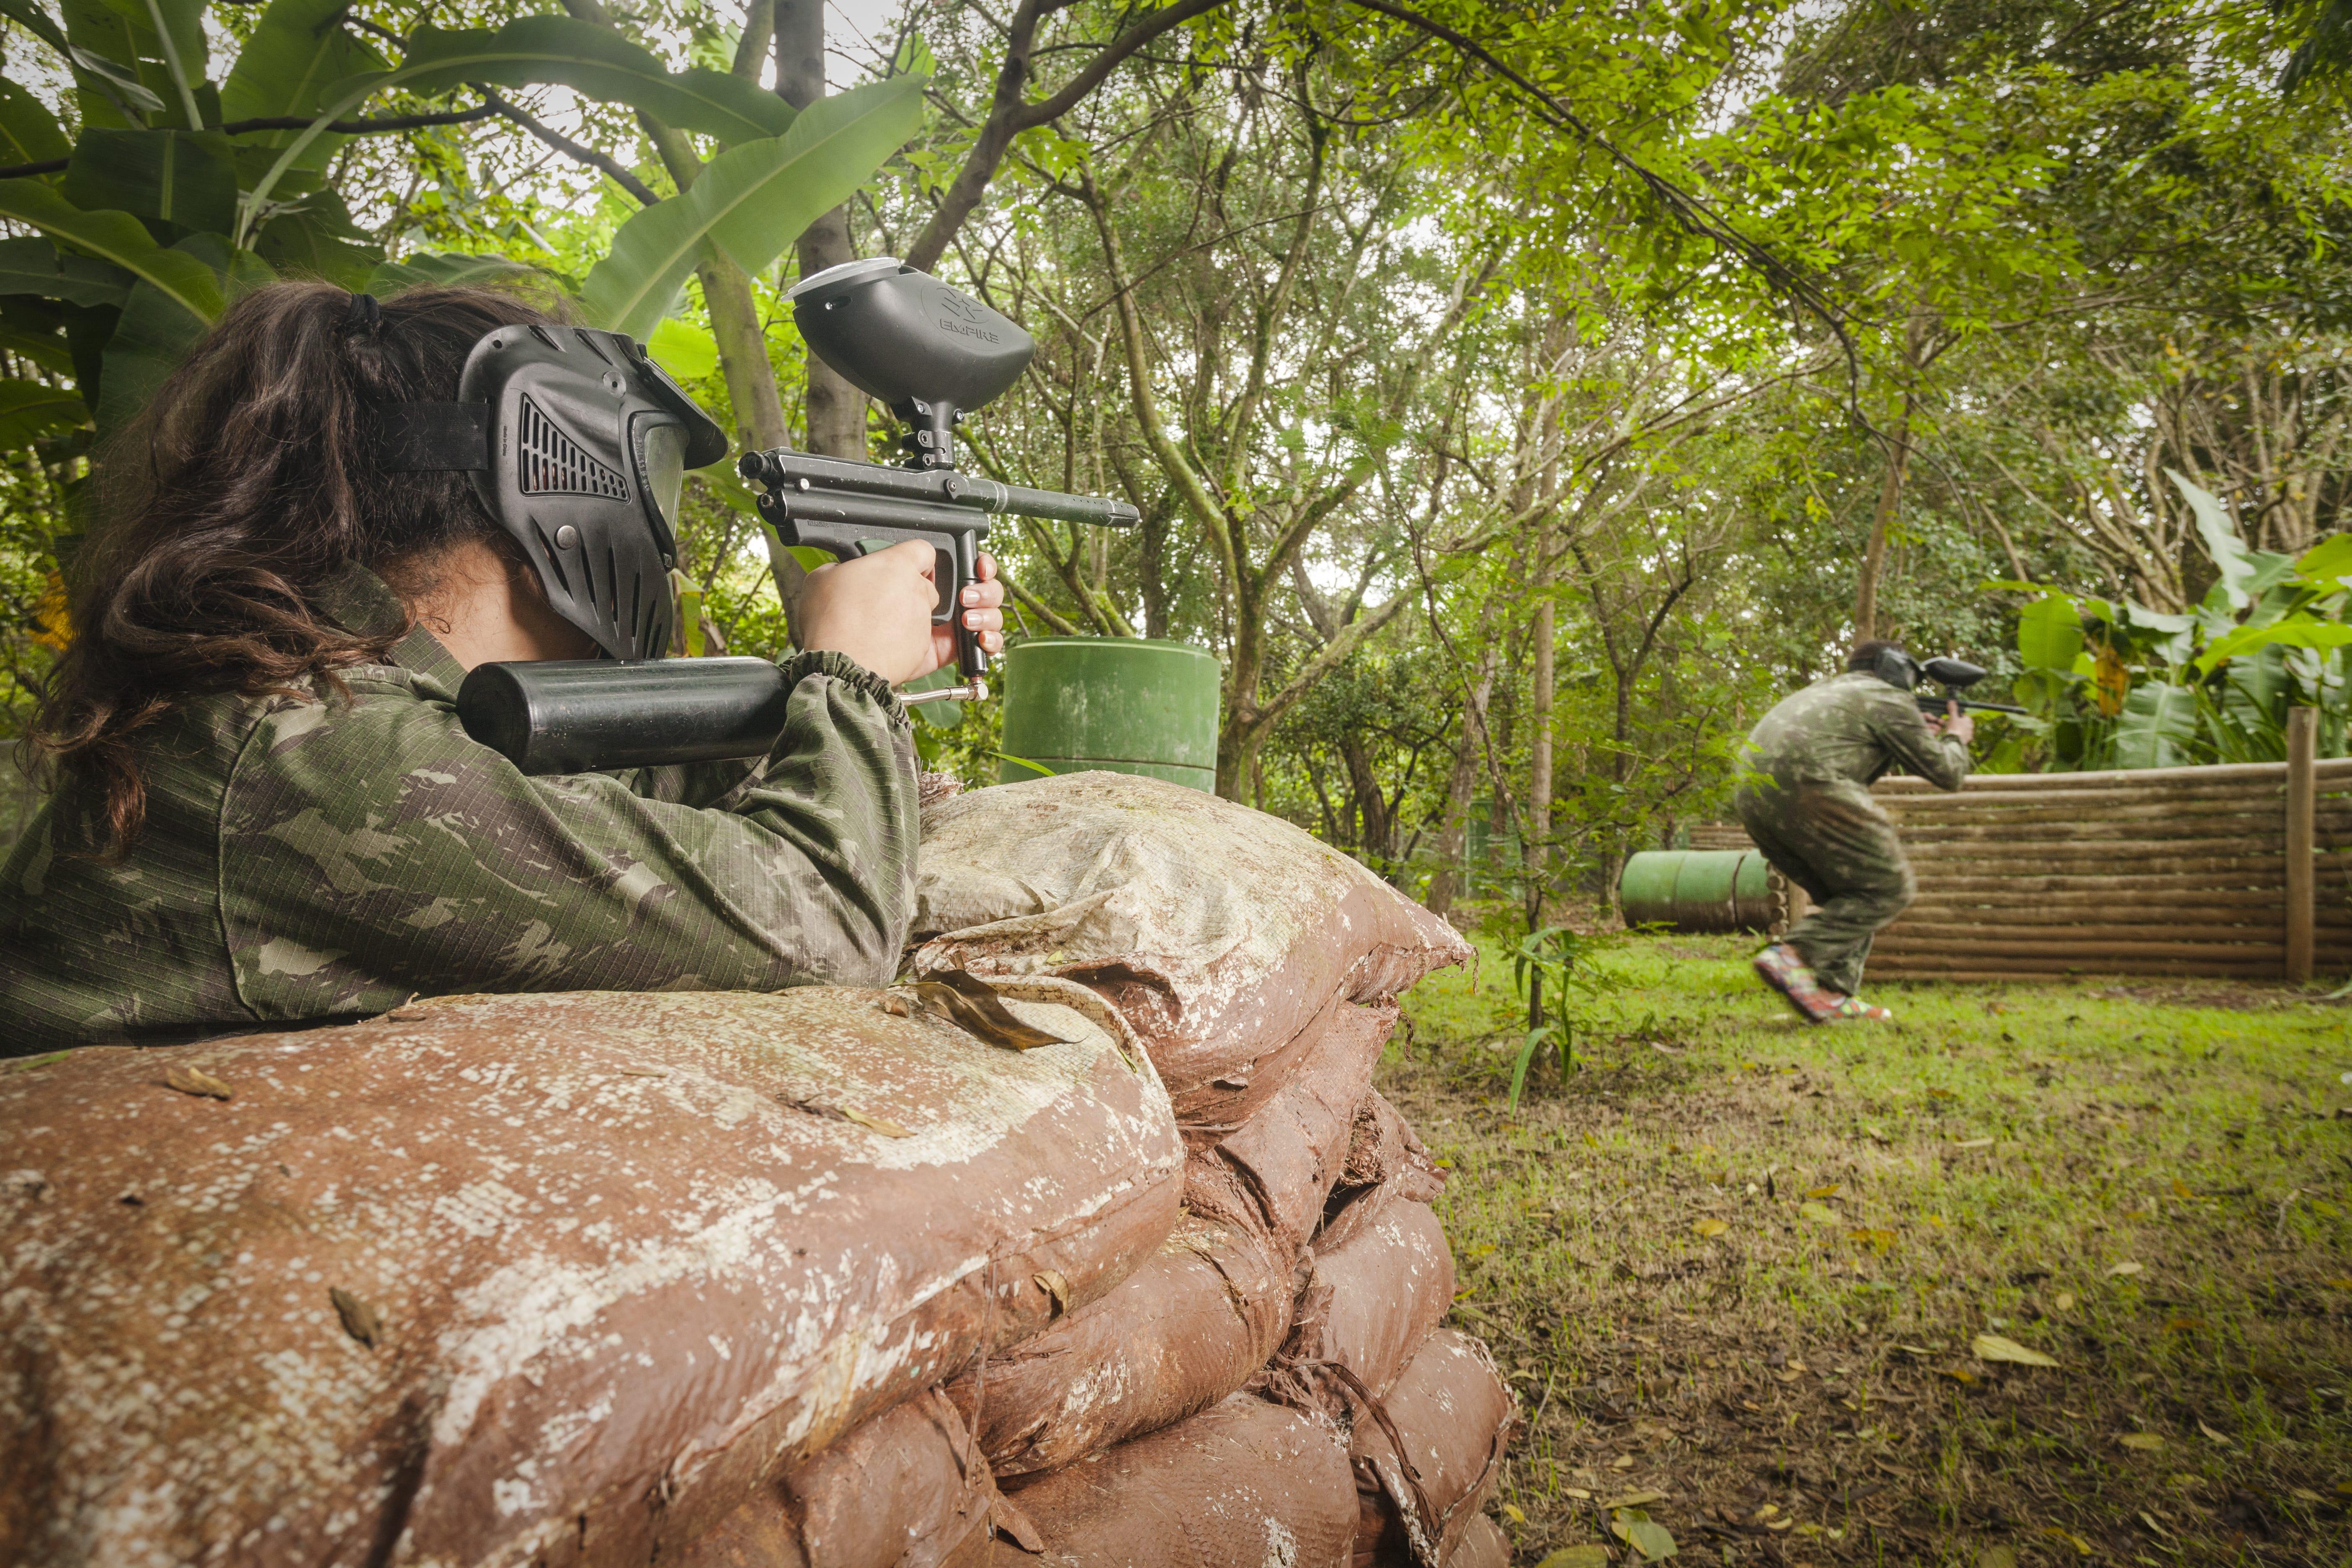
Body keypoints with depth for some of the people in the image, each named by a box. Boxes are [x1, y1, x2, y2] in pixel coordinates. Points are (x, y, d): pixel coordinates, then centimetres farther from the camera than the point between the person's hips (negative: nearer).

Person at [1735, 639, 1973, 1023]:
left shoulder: (1830, 688, 34)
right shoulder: (1891, 700, 12)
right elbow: (1946, 774, 14)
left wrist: (1922, 740, 45)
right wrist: (1956, 738, 34)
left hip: (1752, 795, 8)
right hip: (1804, 788, -8)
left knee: (1845, 895, 20)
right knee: (1889, 889, 1)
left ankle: (1834, 996, 11)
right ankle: (1794, 956, -16)